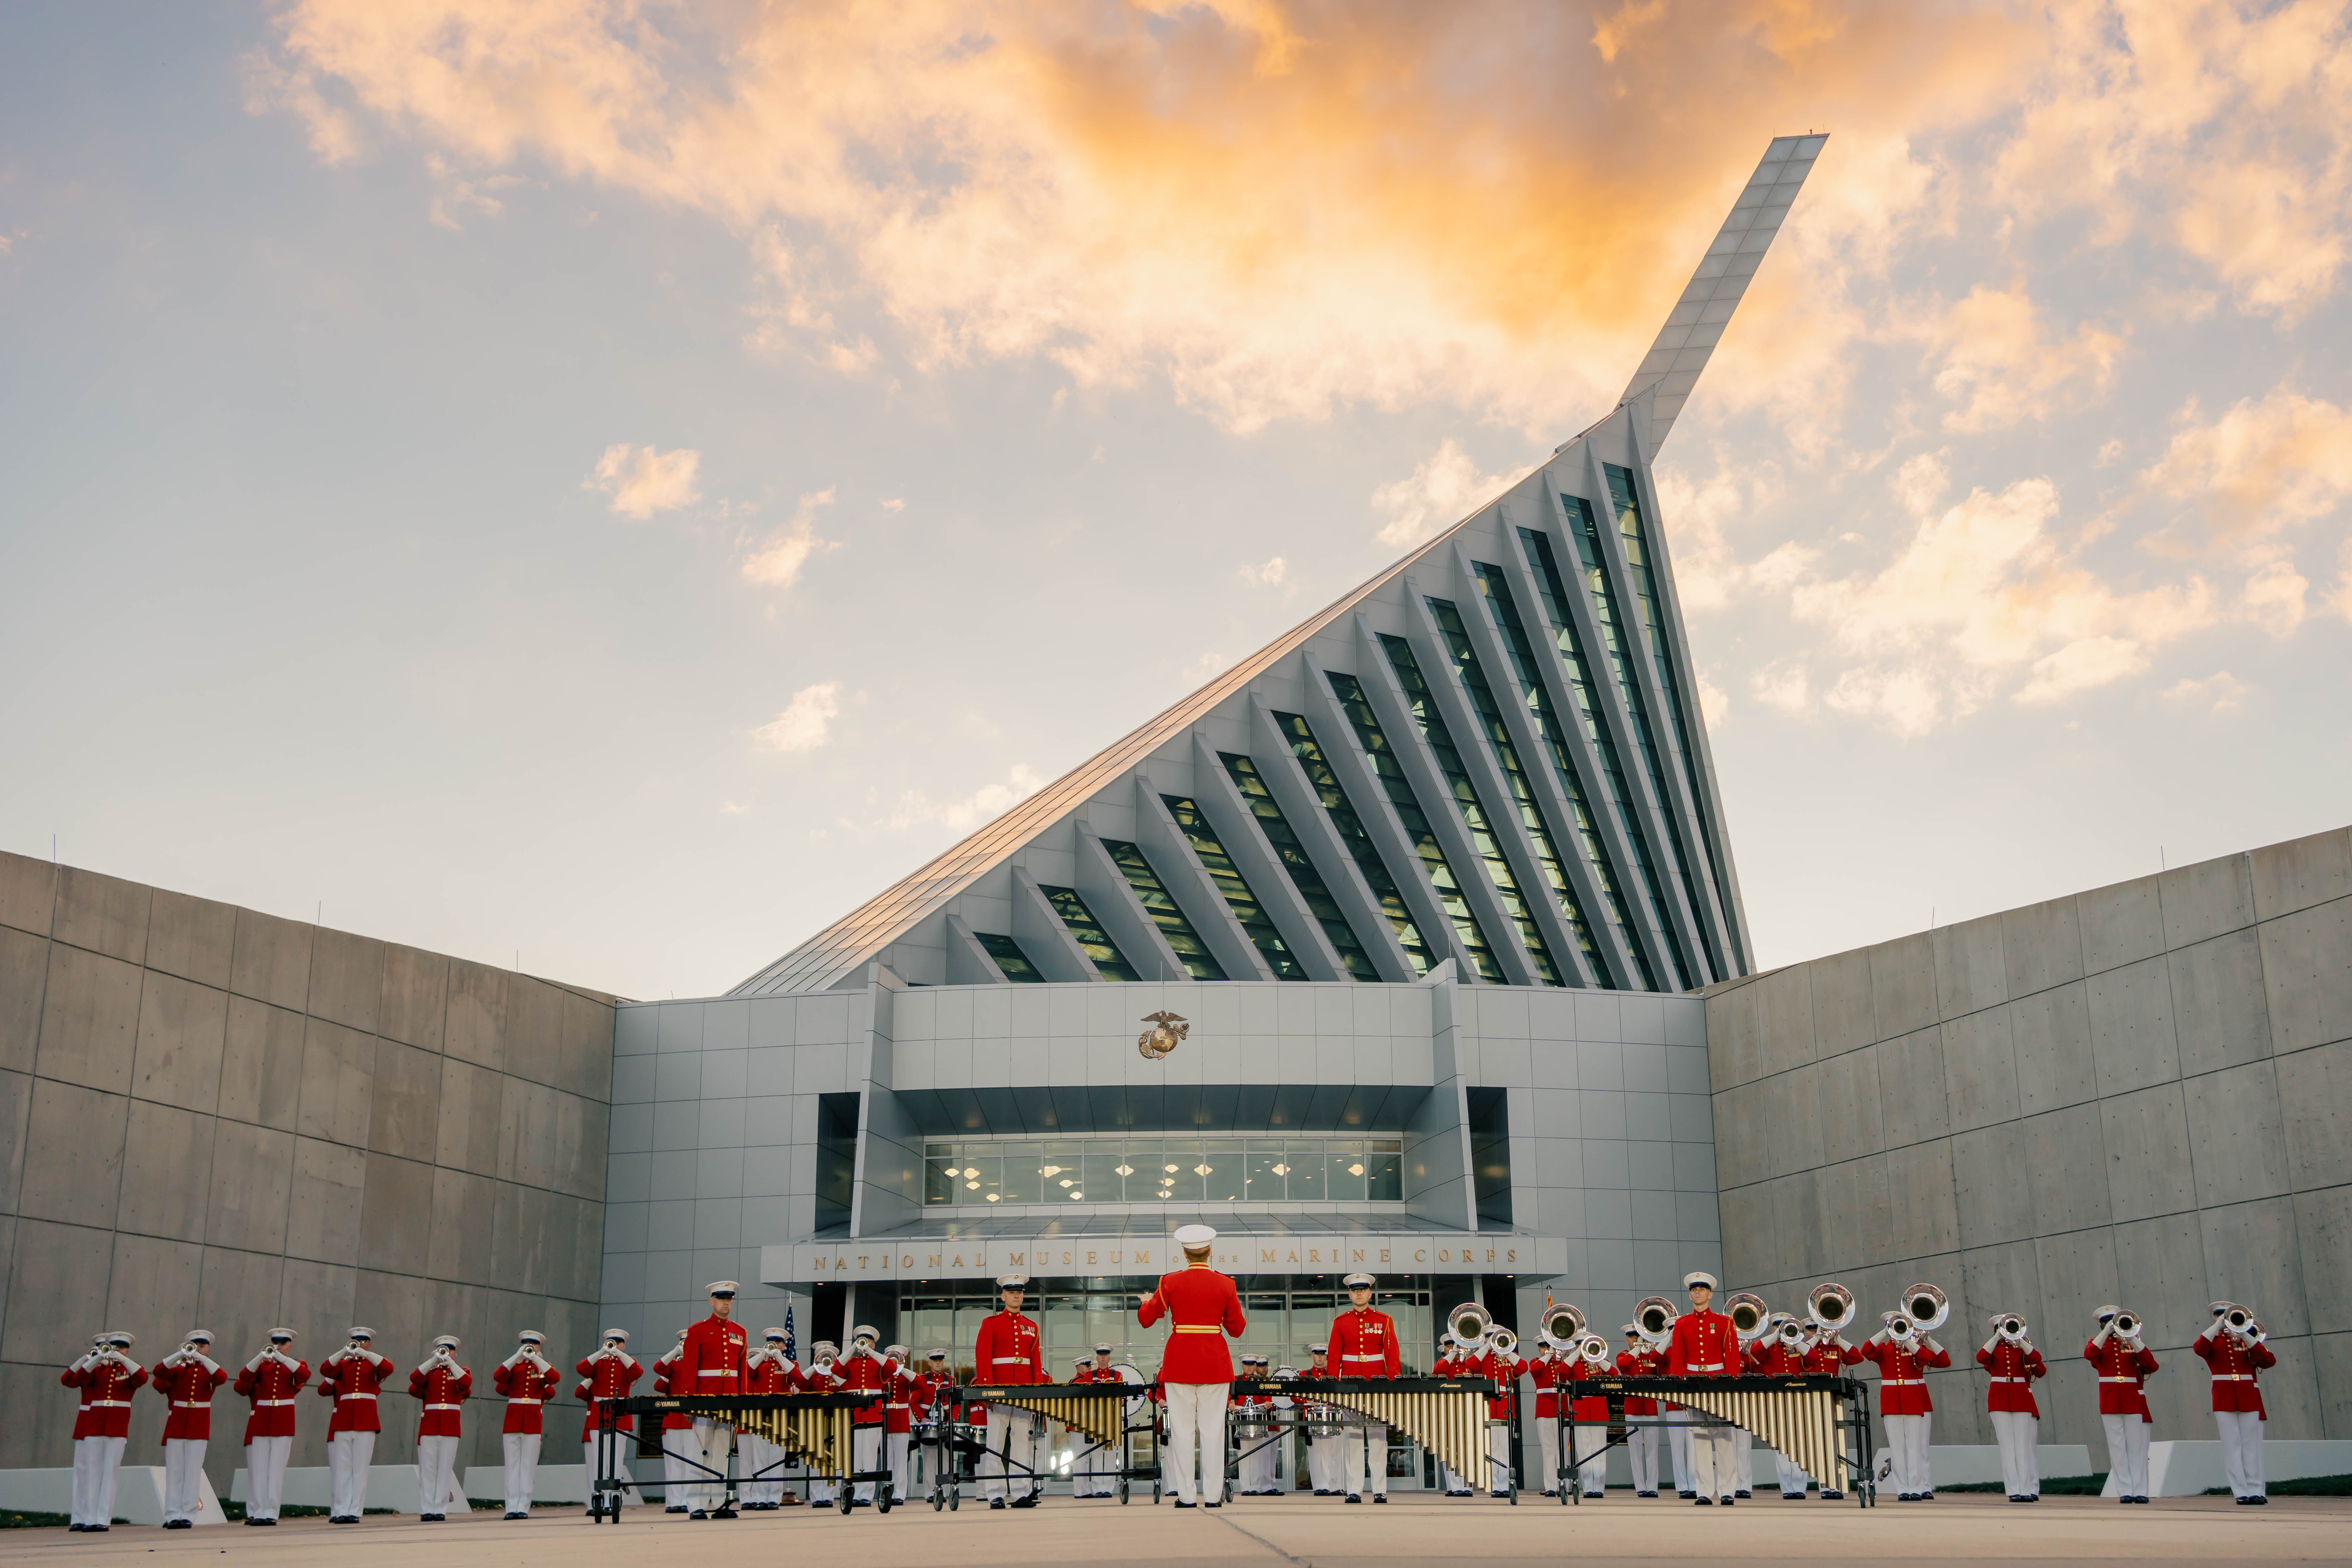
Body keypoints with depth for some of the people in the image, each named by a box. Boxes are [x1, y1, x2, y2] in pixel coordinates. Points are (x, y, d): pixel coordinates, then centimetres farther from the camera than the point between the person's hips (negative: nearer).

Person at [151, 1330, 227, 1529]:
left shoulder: (210, 1371, 7)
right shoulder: (179, 1370, 11)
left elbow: (222, 1377, -16)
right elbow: (159, 1372, -8)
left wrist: (201, 1358, -18)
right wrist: (182, 1354, -14)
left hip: (199, 1426, -1)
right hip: (176, 1424, 1)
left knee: (193, 1472, -3)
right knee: (174, 1471, 1)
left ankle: (188, 1516, -2)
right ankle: (172, 1516, 3)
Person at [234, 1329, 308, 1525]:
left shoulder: (296, 1364, 11)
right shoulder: (262, 1365, 14)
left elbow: (304, 1375, -12)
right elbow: (244, 1379, -3)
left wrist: (280, 1357, -16)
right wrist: (261, 1357, -14)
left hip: (283, 1423, -2)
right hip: (260, 1421, 2)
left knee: (276, 1468, -5)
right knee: (258, 1468, -1)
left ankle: (271, 1513, -5)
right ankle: (256, 1512, 3)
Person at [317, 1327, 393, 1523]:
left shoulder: (374, 1365, 10)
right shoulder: (343, 1365, 15)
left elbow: (388, 1368, -12)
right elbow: (325, 1370, -3)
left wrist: (365, 1353, -15)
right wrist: (345, 1352, -12)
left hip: (366, 1421, -2)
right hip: (343, 1422, 2)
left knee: (360, 1469, -3)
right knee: (342, 1469, 0)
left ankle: (355, 1512, -3)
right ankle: (340, 1511, 1)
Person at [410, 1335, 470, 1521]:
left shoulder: (462, 1371, 13)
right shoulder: (429, 1371, 14)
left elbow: (466, 1383, -11)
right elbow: (415, 1379, -8)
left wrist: (449, 1362, -11)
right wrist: (435, 1360, -13)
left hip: (451, 1426, -1)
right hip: (429, 1425, 1)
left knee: (445, 1469, -2)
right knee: (427, 1469, -2)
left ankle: (440, 1509, -1)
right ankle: (427, 1510, 1)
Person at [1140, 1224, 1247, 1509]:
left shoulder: (1171, 1283, -4)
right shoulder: (1225, 1285, -3)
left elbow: (1146, 1319, 3)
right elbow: (1237, 1329, 3)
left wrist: (1147, 1302, 24)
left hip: (1180, 1362, 0)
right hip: (1215, 1363, 1)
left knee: (1183, 1429, 5)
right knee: (1213, 1429, 5)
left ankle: (1187, 1496, 5)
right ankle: (1213, 1495, 6)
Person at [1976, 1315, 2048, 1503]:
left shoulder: (2022, 1346, 11)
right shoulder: (1992, 1346, 10)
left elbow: (2036, 1359, -9)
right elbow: (1981, 1358, -12)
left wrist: (2018, 1338, -12)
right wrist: (1998, 1337, -12)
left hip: (2022, 1399, 1)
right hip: (1999, 1400, 0)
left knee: (2024, 1444, -3)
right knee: (2007, 1445, -3)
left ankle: (2030, 1489, 0)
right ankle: (2015, 1491, -5)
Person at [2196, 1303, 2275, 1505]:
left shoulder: (2247, 1340, 13)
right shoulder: (2213, 1340, 10)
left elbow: (2269, 1361, -5)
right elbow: (2199, 1349, -14)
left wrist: (2244, 1335, -11)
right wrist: (2218, 1326, -12)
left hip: (2249, 1397, 1)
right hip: (2224, 1399, -1)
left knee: (2251, 1445, 0)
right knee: (2232, 1445, -4)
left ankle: (2256, 1491, 2)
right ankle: (2241, 1492, -5)